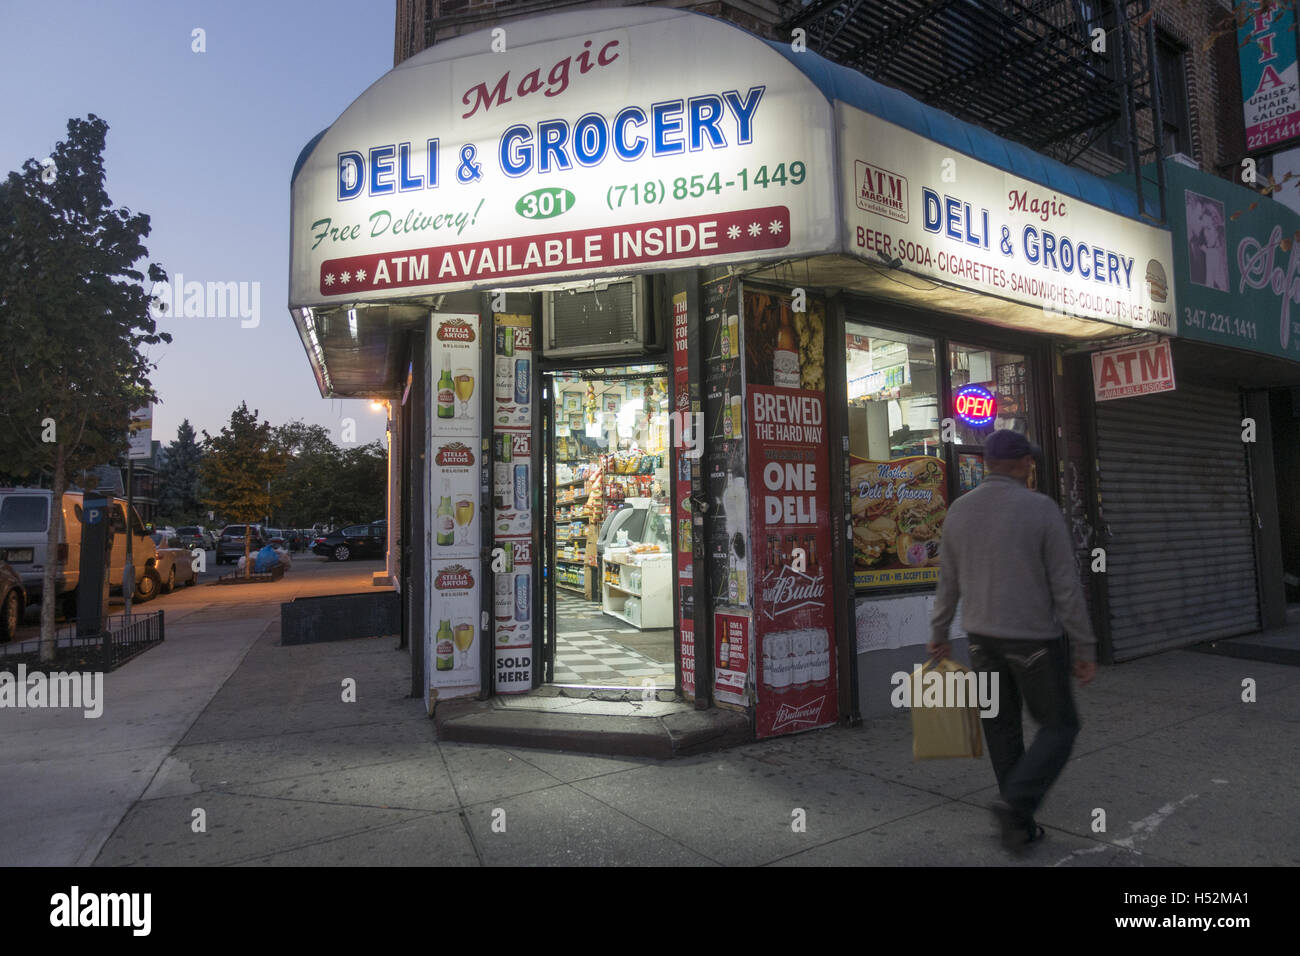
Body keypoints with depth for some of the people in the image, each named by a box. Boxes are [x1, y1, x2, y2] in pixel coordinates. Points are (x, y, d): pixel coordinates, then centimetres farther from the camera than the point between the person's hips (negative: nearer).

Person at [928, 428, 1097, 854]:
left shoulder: (959, 511, 0)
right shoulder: (1042, 509, -14)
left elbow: (947, 583, 7)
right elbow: (1066, 587, -13)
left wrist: (939, 635, 17)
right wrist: (1085, 648, -4)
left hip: (983, 636, 5)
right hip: (1034, 640, -4)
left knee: (1002, 728, 15)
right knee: (1059, 727, 12)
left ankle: (1020, 827, 21)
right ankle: (1016, 804, -5)